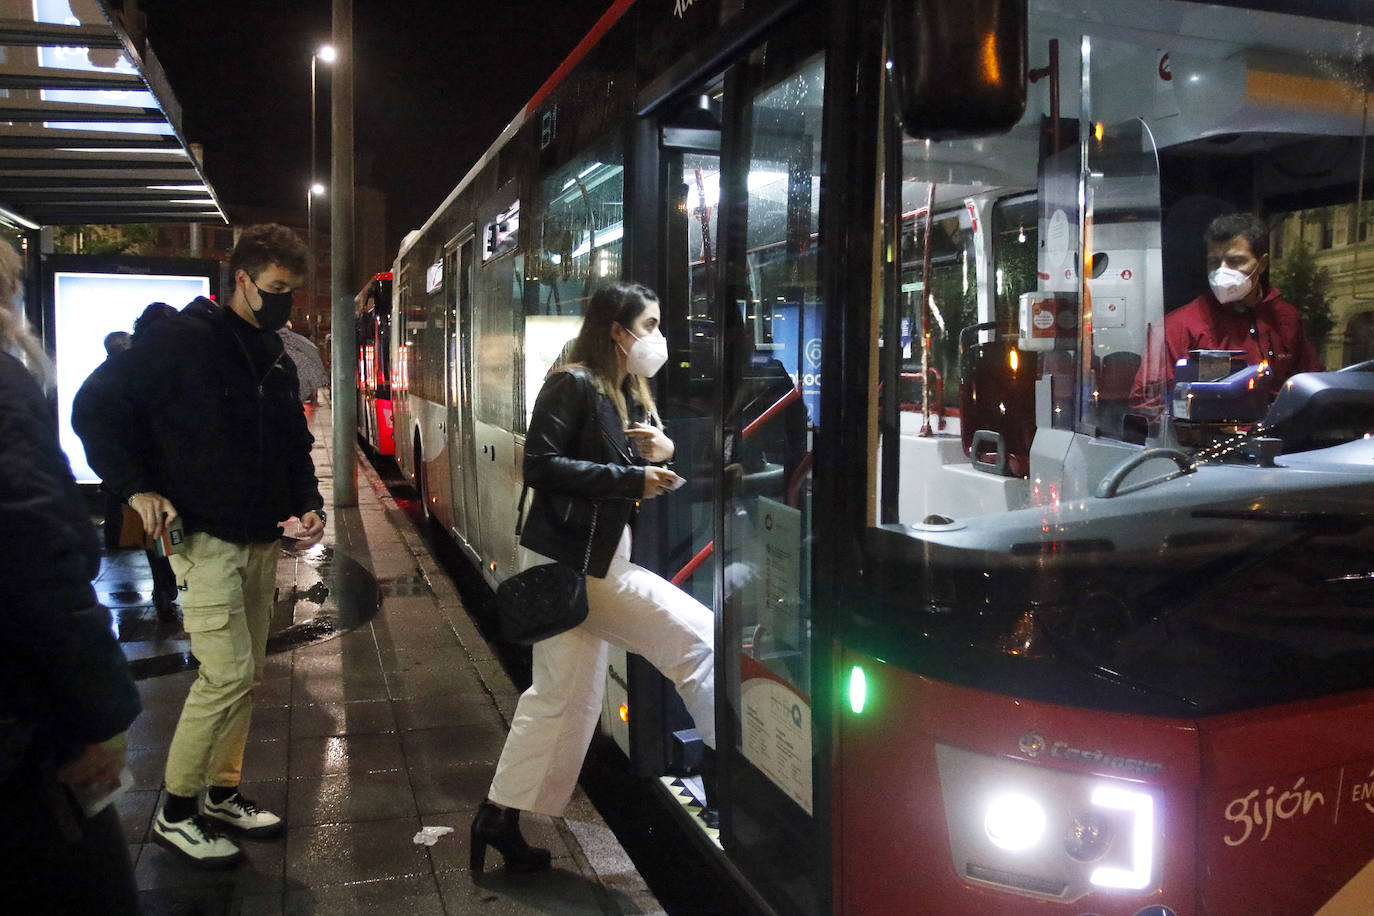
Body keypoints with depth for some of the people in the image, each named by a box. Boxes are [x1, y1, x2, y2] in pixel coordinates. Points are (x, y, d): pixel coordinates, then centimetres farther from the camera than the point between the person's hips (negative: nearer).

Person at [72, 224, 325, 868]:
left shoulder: (276, 359, 13)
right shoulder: (181, 339, -9)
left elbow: (295, 445, 22)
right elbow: (95, 408, -6)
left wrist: (308, 504, 6)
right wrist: (136, 488, -13)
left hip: (261, 542, 8)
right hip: (204, 536, -7)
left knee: (245, 676, 12)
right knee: (227, 673, -12)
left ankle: (221, 796, 27)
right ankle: (175, 815, 5)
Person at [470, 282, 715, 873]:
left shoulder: (633, 396, 17)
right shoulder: (573, 385, -11)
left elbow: (646, 474, 21)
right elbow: (540, 466, -19)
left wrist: (663, 452, -3)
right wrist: (632, 477, -21)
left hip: (596, 562, 10)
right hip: (580, 563, -10)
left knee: (562, 696, 13)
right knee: (699, 638, -9)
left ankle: (501, 818, 22)